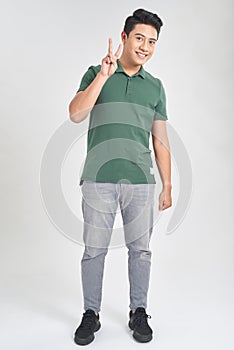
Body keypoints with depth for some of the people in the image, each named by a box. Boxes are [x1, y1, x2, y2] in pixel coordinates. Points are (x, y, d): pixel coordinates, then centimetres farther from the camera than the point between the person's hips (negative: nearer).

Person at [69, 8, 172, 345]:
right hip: (99, 179, -2)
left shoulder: (155, 86, 13)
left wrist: (167, 187, 9)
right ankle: (91, 314, 25)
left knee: (140, 249, 9)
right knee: (94, 250, 6)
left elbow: (161, 141, 12)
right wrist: (104, 74, -16)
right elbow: (76, 114, -10)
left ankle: (138, 312, 27)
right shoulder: (96, 74, 6)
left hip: (140, 181, 2)